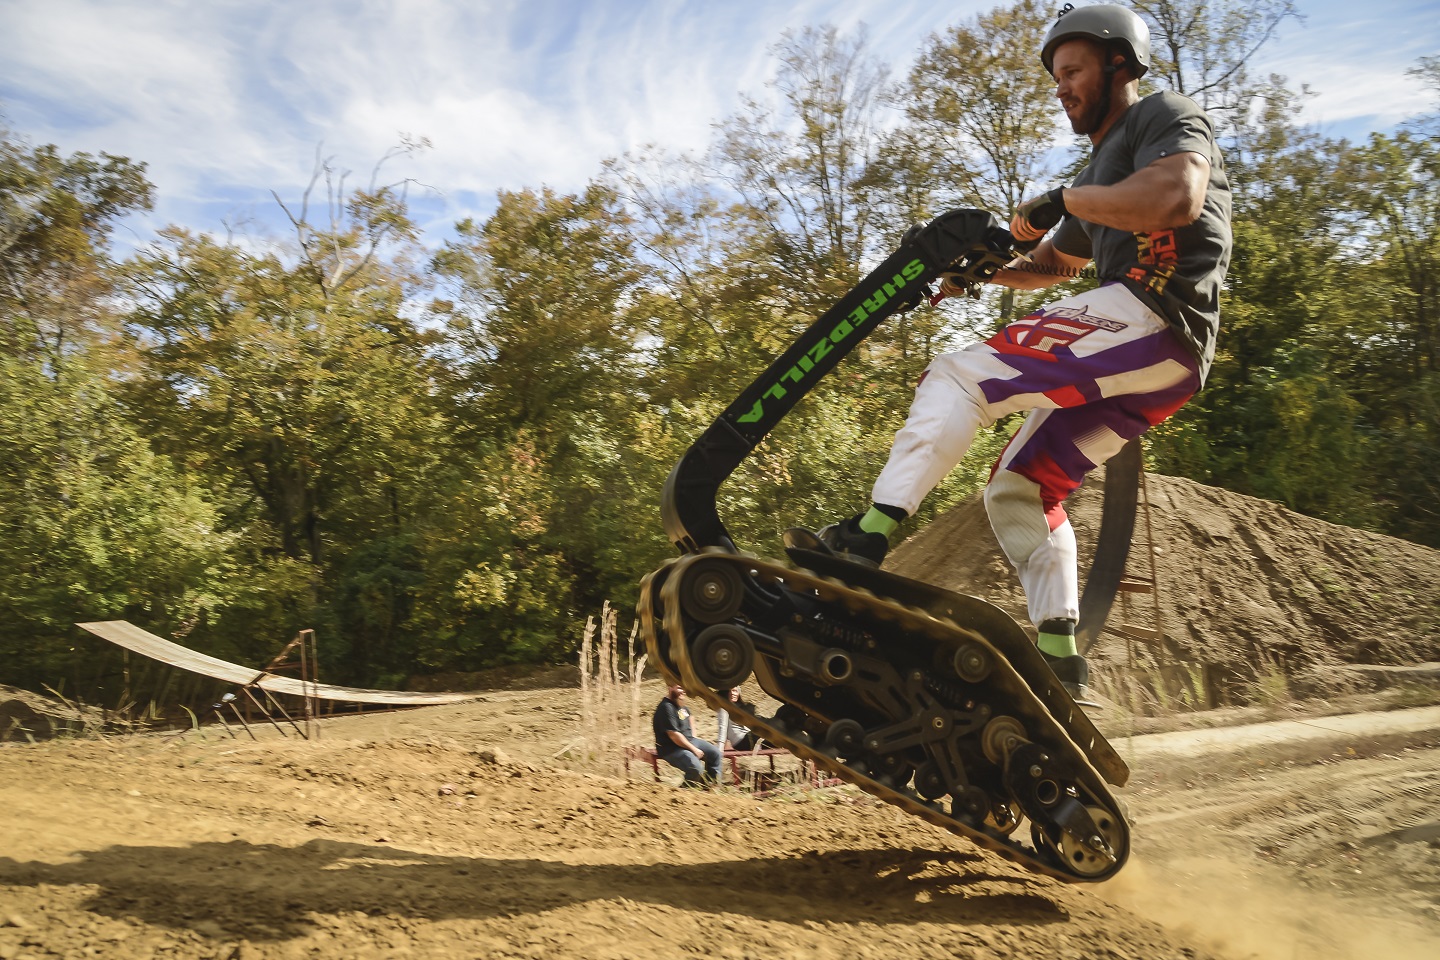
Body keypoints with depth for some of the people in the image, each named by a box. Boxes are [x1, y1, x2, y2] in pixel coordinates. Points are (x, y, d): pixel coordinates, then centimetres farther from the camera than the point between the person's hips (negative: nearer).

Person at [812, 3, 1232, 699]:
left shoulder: (1165, 115, 4)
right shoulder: (1104, 167, 33)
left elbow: (1175, 197, -19)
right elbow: (1053, 263, 41)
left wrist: (1062, 200, -10)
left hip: (1154, 315, -10)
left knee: (956, 377, -20)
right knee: (1017, 488, 10)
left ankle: (868, 538, -30)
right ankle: (1057, 657, 8)